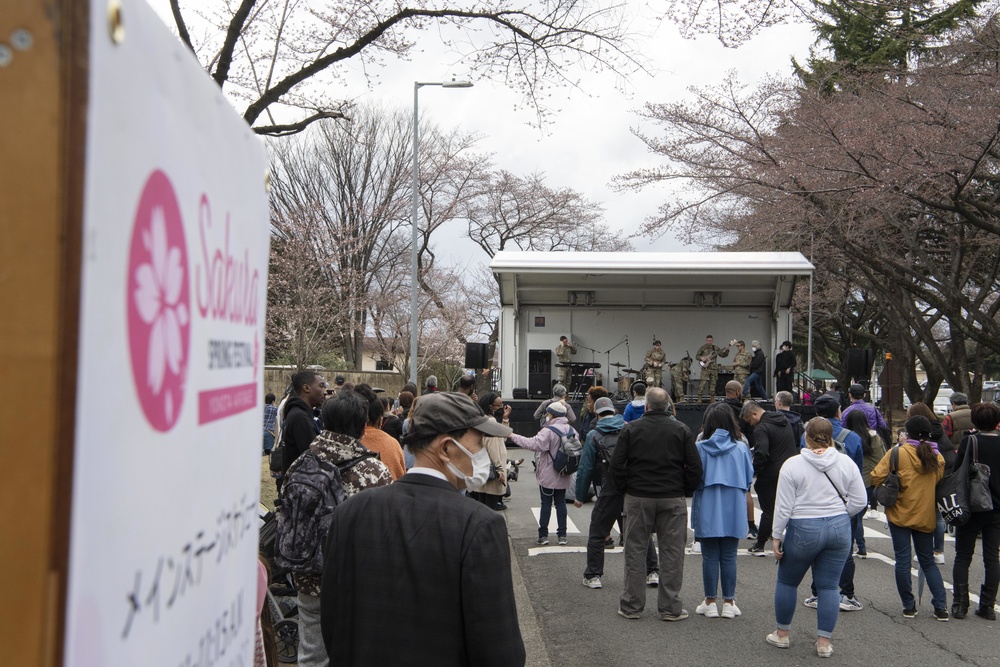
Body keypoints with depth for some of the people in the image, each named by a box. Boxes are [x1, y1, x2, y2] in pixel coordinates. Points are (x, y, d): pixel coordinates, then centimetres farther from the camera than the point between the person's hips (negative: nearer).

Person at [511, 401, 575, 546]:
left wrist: (514, 436, -26)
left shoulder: (548, 431, -19)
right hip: (564, 475, 6)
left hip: (548, 475, -6)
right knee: (561, 502, 11)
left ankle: (543, 535, 5)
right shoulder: (570, 429, 5)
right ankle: (562, 535, 13)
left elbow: (534, 444, -29)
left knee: (546, 503, 1)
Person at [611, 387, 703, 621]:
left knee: (635, 551, 8)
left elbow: (617, 464, -3)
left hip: (638, 497, 0)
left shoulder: (631, 429, -2)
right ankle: (670, 607, 9)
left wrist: (624, 489, 10)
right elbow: (695, 467, -2)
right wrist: (685, 491, 10)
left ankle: (632, 605, 13)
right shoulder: (681, 430, -1)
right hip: (673, 499, 0)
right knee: (672, 553, 6)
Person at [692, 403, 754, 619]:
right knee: (729, 557, 8)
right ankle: (729, 602, 13)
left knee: (710, 557, 7)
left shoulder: (700, 447, -8)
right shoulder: (741, 447, -4)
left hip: (708, 510, -1)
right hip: (733, 511, 1)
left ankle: (710, 602, 14)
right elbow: (749, 480, 3)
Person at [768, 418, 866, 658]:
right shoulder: (846, 463, 0)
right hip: (840, 530, 3)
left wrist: (777, 536, -2)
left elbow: (783, 507, -9)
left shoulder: (793, 464, -9)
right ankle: (824, 642, 11)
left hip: (803, 530, -3)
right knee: (829, 586, 9)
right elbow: (859, 501, 1)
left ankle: (782, 634, 24)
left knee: (787, 582, 14)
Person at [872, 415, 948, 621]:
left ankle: (909, 605, 9)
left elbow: (876, 477, -14)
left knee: (902, 560, 4)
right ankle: (941, 606, 8)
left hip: (900, 514, -4)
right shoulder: (937, 457, 2)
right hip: (926, 516, 4)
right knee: (928, 561, 14)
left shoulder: (898, 452, -12)